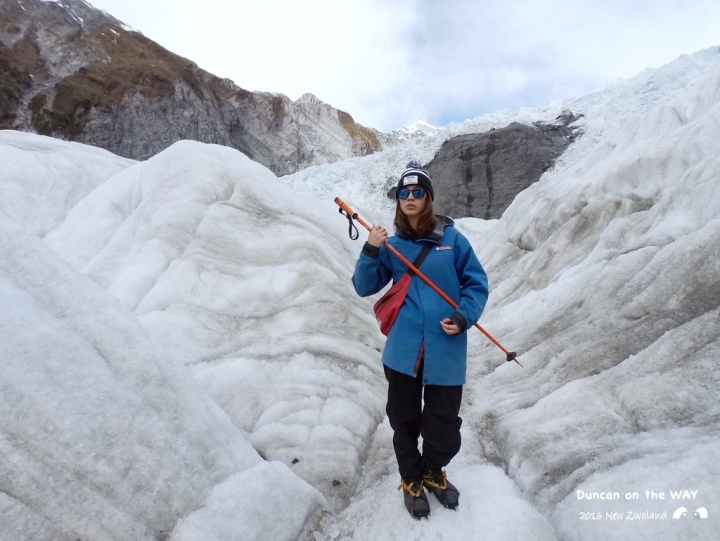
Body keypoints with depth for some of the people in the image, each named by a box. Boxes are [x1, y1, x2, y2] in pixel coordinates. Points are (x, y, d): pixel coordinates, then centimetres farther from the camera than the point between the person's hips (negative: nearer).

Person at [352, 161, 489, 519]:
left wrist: (463, 318, -12)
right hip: (403, 350, 1)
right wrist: (370, 252, -12)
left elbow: (477, 284, 4)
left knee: (444, 425, 11)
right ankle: (411, 480, 42)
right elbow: (364, 288, 3)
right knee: (404, 421, 15)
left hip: (446, 351, -1)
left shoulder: (451, 238, -1)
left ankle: (433, 472, 44)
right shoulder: (392, 244, 5)